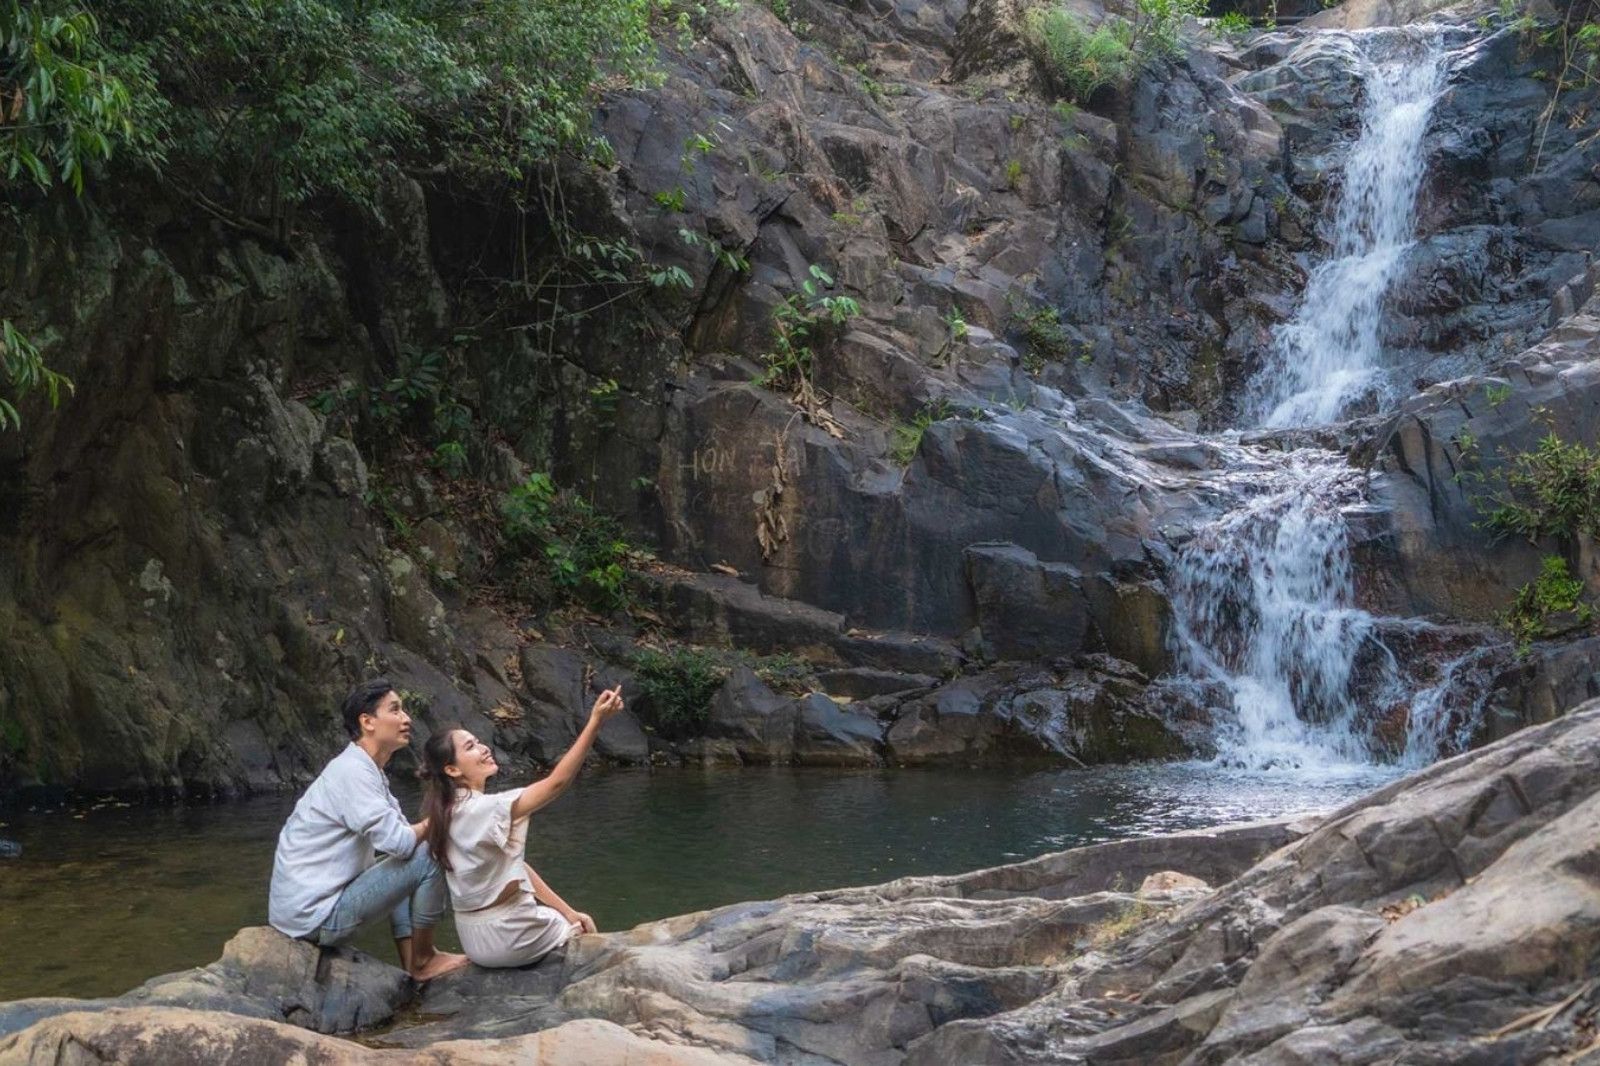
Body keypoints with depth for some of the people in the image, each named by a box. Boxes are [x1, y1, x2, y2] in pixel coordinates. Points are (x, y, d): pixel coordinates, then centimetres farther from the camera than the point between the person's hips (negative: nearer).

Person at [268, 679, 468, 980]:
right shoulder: (352, 772, -19)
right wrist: (433, 823, -6)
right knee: (427, 858, -12)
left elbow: (398, 832, 12)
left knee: (402, 864, 24)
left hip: (301, 904, 10)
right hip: (313, 917, -10)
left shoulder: (368, 771, 12)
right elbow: (399, 842, -25)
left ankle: (411, 960, 17)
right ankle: (423, 960, 5)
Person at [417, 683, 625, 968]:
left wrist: (568, 911, 2)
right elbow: (557, 782, -33)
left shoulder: (452, 812, 4)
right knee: (587, 935, 18)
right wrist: (595, 722, -37)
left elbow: (517, 866, 4)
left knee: (574, 921, 27)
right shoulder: (482, 810, -25)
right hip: (505, 938, -8)